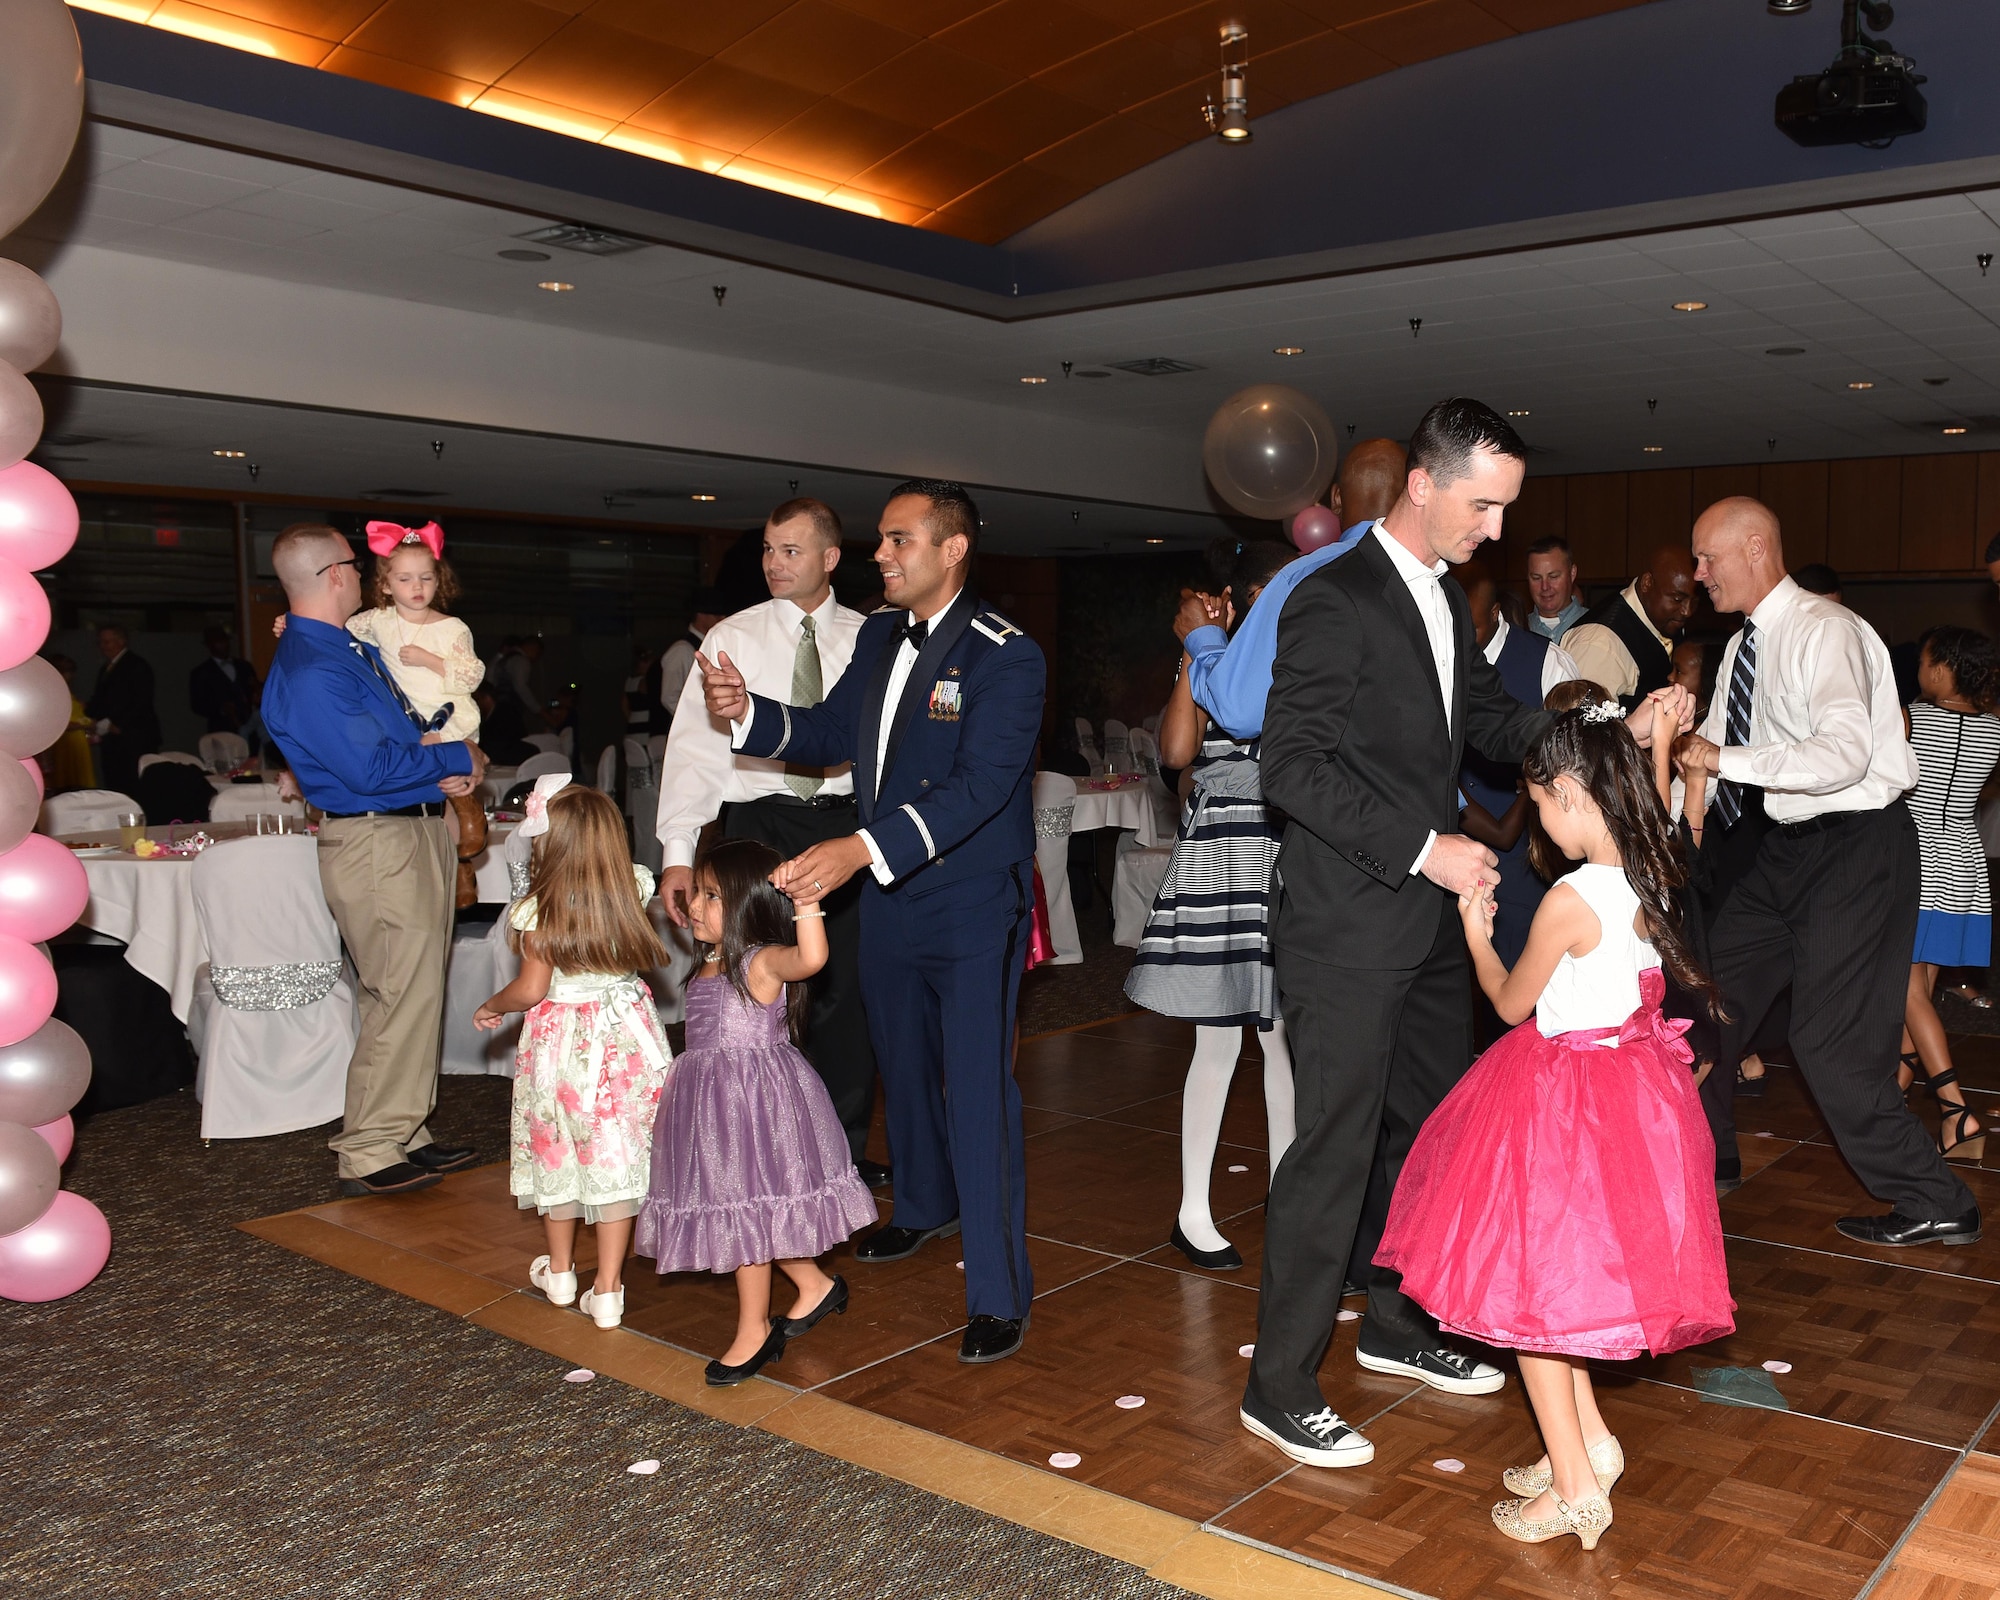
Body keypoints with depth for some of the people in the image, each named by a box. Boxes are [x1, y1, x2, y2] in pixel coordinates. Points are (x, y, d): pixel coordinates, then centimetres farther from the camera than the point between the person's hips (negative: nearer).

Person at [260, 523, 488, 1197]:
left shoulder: (356, 646, 14)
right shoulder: (308, 671, -17)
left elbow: (408, 728, 22)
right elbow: (369, 767, -23)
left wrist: (447, 773, 2)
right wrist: (457, 759, -10)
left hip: (419, 829, 10)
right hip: (375, 843, -10)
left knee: (417, 992, 15)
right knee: (403, 996, -7)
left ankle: (405, 1136, 25)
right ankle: (368, 1154, 4)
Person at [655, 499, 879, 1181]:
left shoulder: (868, 640, 6)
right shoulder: (733, 639, 2)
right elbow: (695, 746, -2)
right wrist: (678, 854, -10)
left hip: (845, 824, 1)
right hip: (759, 824, -1)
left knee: (846, 990, 7)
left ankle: (843, 1146, 24)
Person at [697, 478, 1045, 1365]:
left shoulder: (1005, 656, -17)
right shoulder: (880, 635, 7)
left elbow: (978, 784, -27)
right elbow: (831, 733, 14)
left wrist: (862, 849, -38)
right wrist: (746, 712, -6)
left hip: (973, 902, -7)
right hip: (888, 895, 8)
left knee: (978, 1087, -8)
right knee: (902, 1063, 22)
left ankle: (999, 1293, 2)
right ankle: (926, 1205, 47)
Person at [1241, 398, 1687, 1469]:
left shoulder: (1443, 599, 13)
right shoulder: (1336, 599, -16)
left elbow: (1491, 722, 19)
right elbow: (1292, 763, -21)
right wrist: (1425, 847, -22)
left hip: (1428, 923, 9)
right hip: (1348, 928, -9)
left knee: (1426, 1130, 18)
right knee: (1336, 1149, -3)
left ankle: (1398, 1324, 37)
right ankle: (1279, 1387, 11)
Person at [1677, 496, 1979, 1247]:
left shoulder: (1826, 631, -18)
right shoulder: (1743, 648, 10)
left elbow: (1846, 752, -32)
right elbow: (1712, 751, 15)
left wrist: (1724, 758, -34)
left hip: (1858, 845, -9)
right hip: (1789, 847, 9)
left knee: (1830, 1042, -9)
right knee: (1711, 993, 14)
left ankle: (1935, 1205, 7)